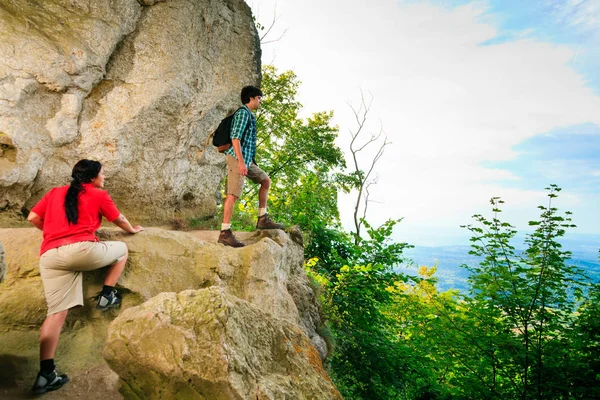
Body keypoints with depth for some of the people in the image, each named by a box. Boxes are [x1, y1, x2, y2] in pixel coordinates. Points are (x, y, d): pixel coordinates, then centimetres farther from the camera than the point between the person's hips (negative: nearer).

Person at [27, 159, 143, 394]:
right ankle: (106, 296, 19)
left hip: (49, 256, 5)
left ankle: (45, 374, 2)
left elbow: (33, 218, 21)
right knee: (122, 249, 22)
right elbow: (119, 220, 22)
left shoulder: (55, 193, 24)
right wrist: (132, 229, 42)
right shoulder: (98, 195, 12)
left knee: (56, 312, 6)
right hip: (81, 249, -5)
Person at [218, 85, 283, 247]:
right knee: (233, 194, -13)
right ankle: (225, 233, -12)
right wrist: (241, 161, -26)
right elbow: (235, 138, -18)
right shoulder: (243, 113, -7)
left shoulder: (249, 115, 22)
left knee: (265, 181, 14)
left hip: (246, 159, 10)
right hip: (238, 158, -10)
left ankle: (262, 219, 14)